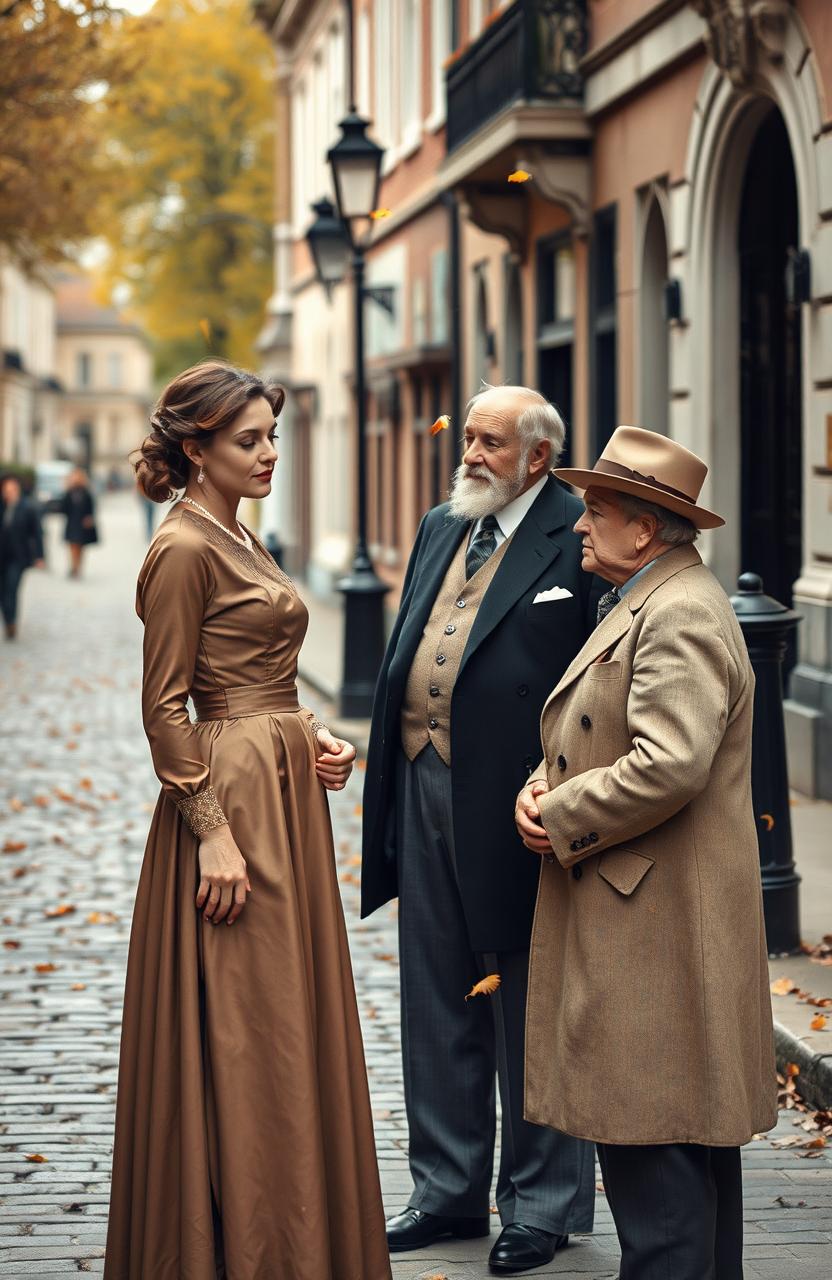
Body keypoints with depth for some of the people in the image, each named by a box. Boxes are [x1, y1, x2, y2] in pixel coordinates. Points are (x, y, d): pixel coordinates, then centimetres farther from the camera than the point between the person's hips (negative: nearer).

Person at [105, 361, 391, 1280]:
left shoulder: (235, 538, 15)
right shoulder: (184, 549, -14)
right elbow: (164, 709, -17)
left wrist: (311, 734, 6)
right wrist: (213, 832, -20)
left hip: (284, 790, 10)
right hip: (233, 795, -10)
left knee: (287, 1025, 14)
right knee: (238, 1032, -3)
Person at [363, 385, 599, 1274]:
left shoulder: (576, 541, -10)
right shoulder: (438, 529, 14)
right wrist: (390, 777, 13)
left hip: (511, 802, -7)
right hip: (426, 795, 8)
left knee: (529, 1009, 4)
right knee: (437, 1004, 15)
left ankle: (542, 1204, 16)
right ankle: (449, 1189, 28)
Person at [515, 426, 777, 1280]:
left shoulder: (681, 617, -17)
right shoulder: (637, 606, 18)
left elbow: (669, 766, -26)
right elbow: (593, 742, 23)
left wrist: (562, 820, -14)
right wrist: (541, 788, 3)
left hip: (657, 921, -11)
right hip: (636, 913, 11)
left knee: (649, 1135, -8)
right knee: (692, 1130, 16)